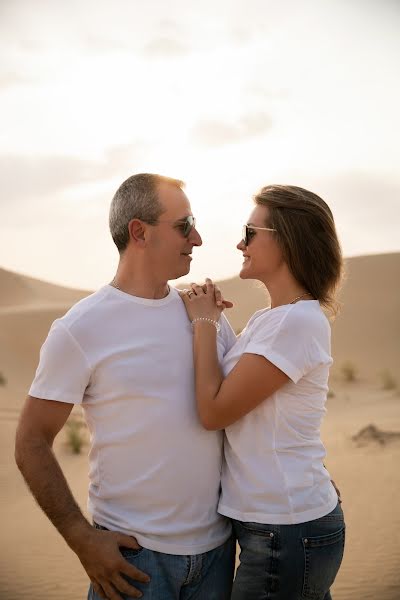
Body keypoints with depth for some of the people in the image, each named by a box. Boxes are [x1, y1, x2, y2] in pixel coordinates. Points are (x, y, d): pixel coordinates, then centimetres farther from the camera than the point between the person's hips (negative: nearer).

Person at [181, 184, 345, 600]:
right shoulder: (266, 319, 9)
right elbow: (224, 394, 7)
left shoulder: (298, 322, -21)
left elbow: (214, 412, -20)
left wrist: (204, 323, -10)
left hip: (287, 533, -8)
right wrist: (204, 318, -1)